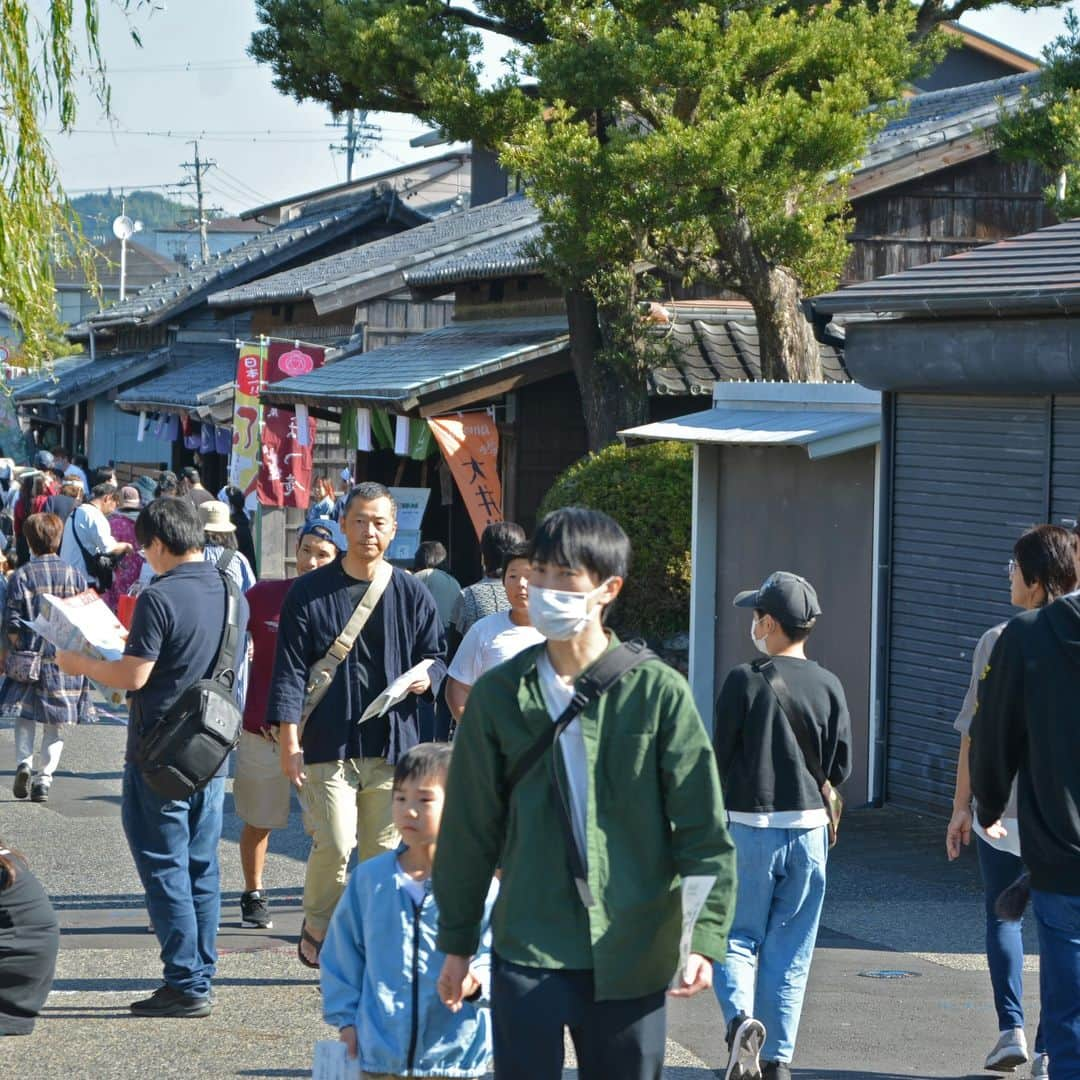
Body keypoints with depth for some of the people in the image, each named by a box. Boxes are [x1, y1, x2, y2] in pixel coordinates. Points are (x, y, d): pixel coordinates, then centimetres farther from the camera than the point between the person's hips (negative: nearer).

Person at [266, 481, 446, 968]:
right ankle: (317, 930, 13)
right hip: (327, 745, -3)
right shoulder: (309, 593, 2)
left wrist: (427, 677, -7)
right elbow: (290, 671, 0)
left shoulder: (411, 594, 9)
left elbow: (435, 655, 18)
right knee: (334, 845, -10)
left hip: (392, 742, 3)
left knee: (383, 851, 4)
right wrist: (289, 742, -7)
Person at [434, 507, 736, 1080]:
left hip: (631, 956, -1)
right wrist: (457, 941, 11)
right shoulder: (501, 694, 3)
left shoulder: (658, 692, -4)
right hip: (529, 949, 1)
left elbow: (703, 829, -5)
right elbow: (469, 827, 10)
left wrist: (704, 937, -15)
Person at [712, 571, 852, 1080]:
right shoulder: (828, 686, -1)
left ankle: (740, 1018, -18)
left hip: (749, 827, -3)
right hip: (808, 828, 3)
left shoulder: (744, 680, -10)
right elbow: (841, 766, 3)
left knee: (737, 938, 8)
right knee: (790, 950, 11)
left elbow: (721, 756, -8)